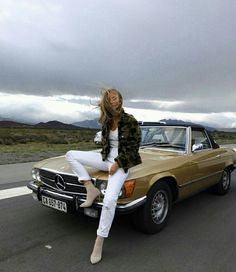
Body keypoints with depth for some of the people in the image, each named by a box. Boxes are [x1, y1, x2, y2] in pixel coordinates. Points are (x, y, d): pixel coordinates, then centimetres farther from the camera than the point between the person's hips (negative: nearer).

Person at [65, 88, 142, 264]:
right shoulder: (107, 121, 6)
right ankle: (92, 190, -8)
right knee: (70, 155, -9)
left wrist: (117, 163, -15)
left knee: (110, 200, -27)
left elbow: (134, 147, -11)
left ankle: (99, 243, -8)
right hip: (107, 158, 6)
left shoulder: (130, 121, -11)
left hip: (122, 163, -6)